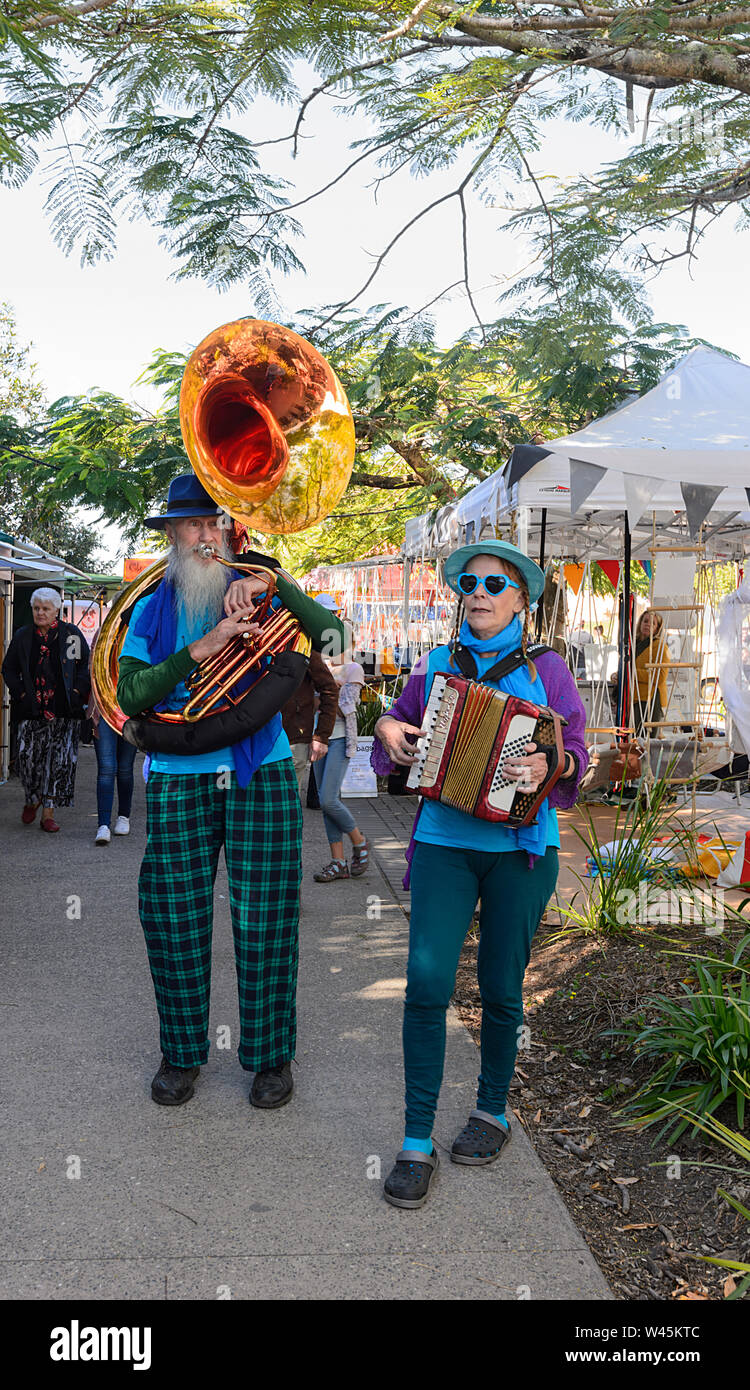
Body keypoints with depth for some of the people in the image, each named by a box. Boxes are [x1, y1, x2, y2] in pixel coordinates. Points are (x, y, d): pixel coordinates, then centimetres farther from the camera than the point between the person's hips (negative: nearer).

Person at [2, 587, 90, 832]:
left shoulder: (71, 634, 4)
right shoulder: (22, 636, 9)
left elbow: (86, 666, 6)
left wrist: (77, 692, -4)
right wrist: (21, 693, 2)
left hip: (64, 711, -1)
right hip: (32, 711, 1)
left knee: (60, 760, -3)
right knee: (28, 756, -4)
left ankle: (48, 812, 6)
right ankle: (32, 799, 24)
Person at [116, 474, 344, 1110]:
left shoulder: (253, 596, 6)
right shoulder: (152, 610, 9)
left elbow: (330, 634, -7)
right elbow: (130, 694, -6)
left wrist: (274, 582, -16)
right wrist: (202, 648, -17)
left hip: (262, 777, -1)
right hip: (179, 782, 1)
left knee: (264, 925, 3)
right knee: (173, 921, 5)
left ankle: (271, 1056, 21)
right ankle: (182, 1053, 26)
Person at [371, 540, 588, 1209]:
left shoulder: (546, 670, 3)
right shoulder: (434, 666, 9)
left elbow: (577, 753, 0)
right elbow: (397, 734, 20)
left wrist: (550, 765, -21)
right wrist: (390, 732, -2)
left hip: (519, 847, -1)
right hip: (444, 842, 1)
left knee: (501, 989, 8)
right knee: (427, 980, -9)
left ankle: (493, 1111, 33)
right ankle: (417, 1142, 4)